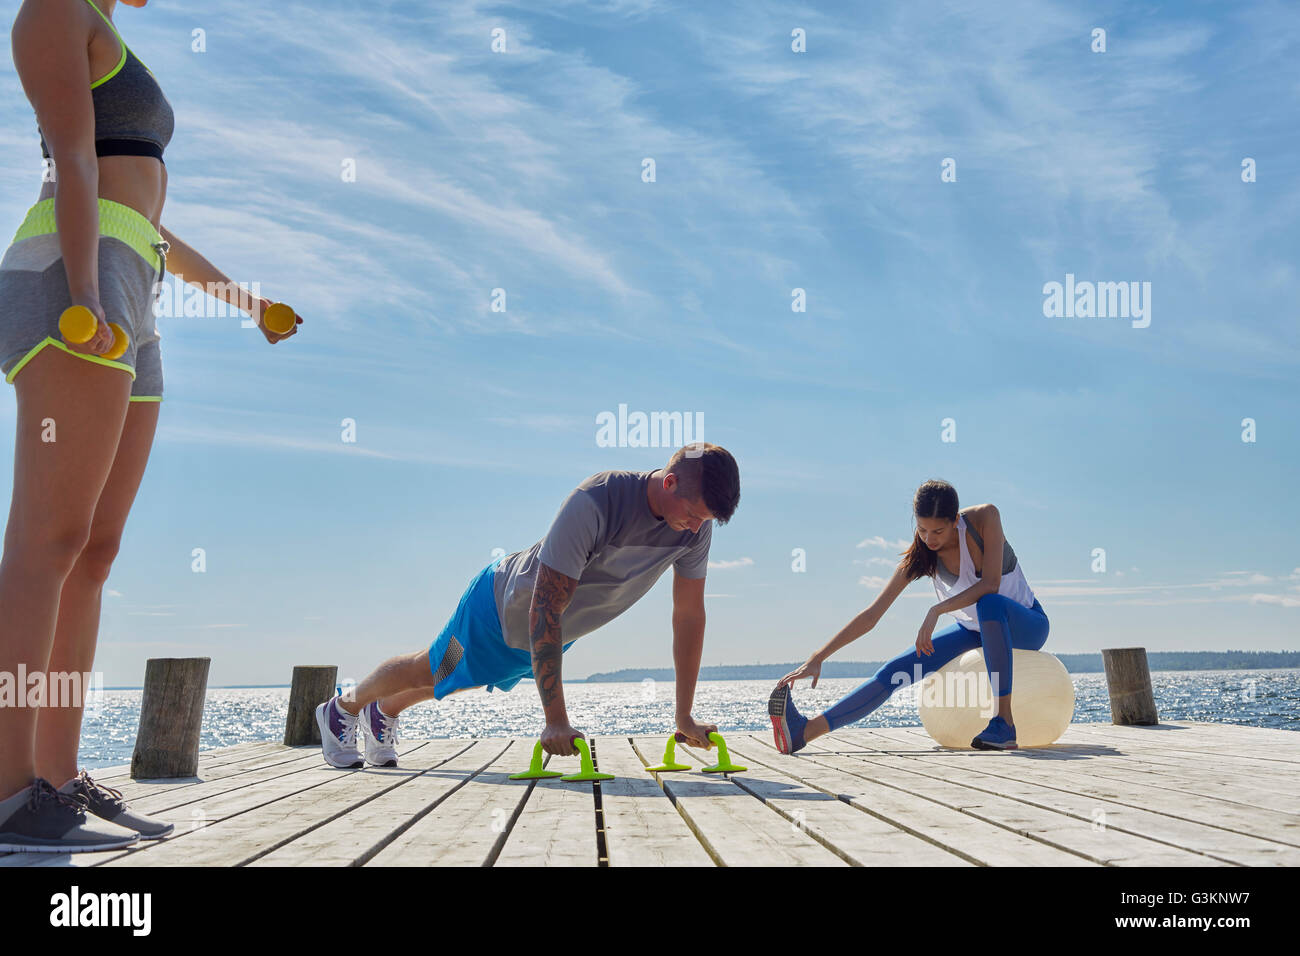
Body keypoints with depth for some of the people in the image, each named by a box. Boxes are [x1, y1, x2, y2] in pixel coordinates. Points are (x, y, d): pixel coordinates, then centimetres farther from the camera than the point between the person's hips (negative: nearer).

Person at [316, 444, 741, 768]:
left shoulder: (697, 524, -23)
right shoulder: (595, 503, -42)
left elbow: (689, 614, -14)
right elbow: (544, 611, -40)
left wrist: (685, 717, -14)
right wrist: (555, 720, -41)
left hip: (554, 634, 6)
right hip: (504, 607, -6)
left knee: (458, 680, 28)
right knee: (427, 672, 17)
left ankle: (383, 715, 56)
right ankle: (343, 708, 48)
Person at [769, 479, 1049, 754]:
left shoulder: (985, 518, -21)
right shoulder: (920, 556, -14)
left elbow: (990, 584, -30)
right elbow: (871, 615, -16)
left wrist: (936, 611, -41)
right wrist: (817, 659, -23)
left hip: (1026, 623, -3)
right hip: (973, 630, 3)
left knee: (989, 603, -39)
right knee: (894, 671, -15)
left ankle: (1004, 722, -35)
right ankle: (805, 731, -21)